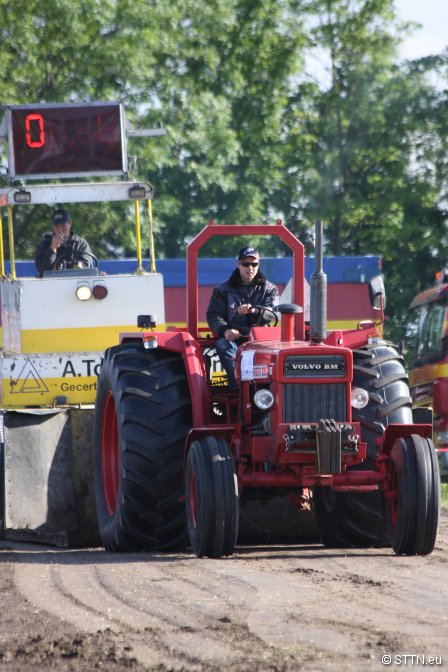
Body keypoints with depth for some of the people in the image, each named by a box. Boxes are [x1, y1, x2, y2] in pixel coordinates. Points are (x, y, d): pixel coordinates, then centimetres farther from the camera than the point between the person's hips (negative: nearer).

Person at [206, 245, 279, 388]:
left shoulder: (269, 289, 14)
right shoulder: (223, 290, 14)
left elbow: (272, 313, -3)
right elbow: (213, 316, 4)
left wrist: (254, 311, -26)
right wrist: (225, 330, -19)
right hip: (233, 338, 1)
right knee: (223, 345, -34)